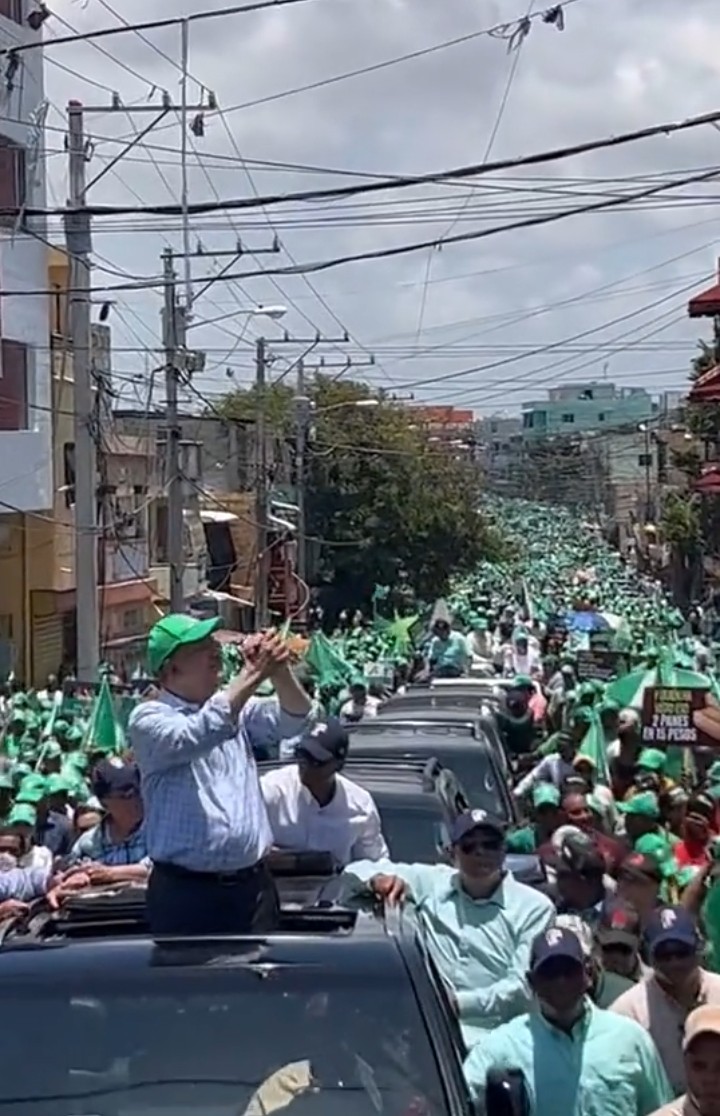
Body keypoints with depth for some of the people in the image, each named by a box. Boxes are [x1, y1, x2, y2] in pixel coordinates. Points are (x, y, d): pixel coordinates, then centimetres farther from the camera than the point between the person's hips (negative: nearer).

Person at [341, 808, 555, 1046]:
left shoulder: (533, 906, 4)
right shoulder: (430, 882, 13)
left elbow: (523, 985, -6)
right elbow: (356, 871, 19)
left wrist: (458, 1003, -18)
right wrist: (379, 879, -5)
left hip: (494, 1041, -3)